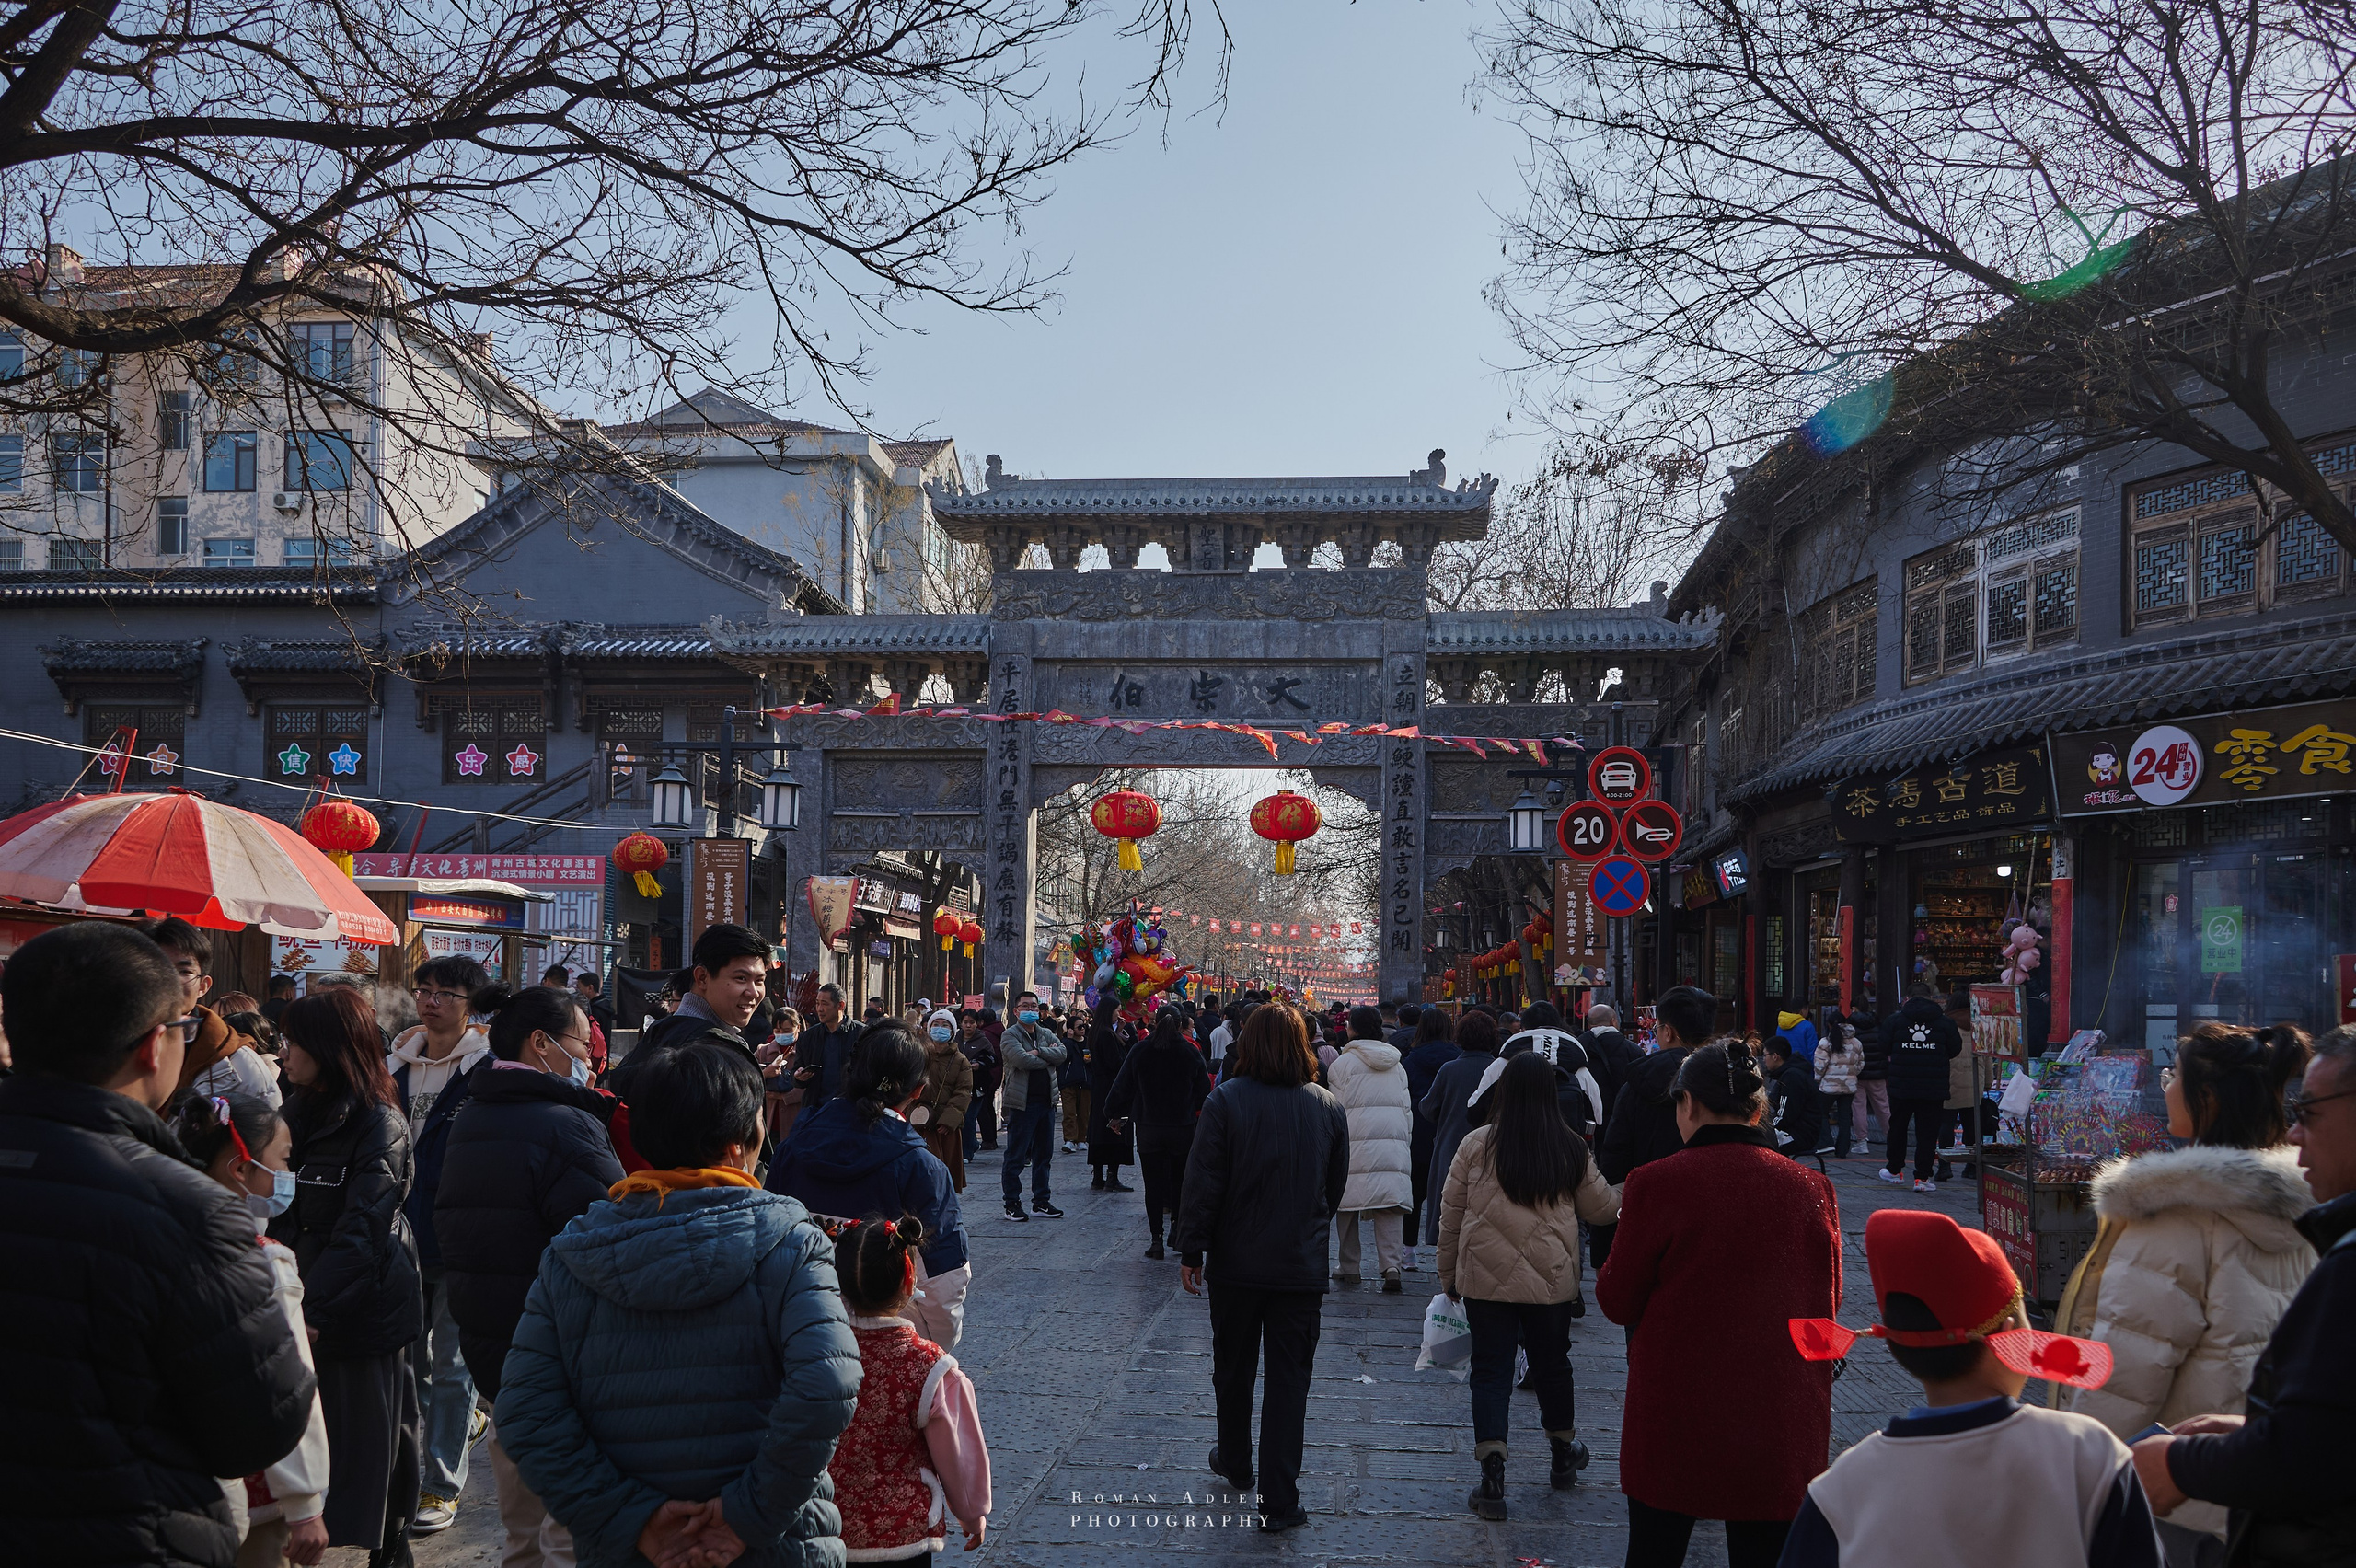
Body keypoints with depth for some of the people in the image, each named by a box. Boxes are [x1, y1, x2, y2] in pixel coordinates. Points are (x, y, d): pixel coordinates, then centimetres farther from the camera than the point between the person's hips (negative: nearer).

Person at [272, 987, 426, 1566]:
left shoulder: (379, 1123, -13)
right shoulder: (300, 1113, 10)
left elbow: (361, 1232, -20)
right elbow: (285, 1216, 12)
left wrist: (312, 1312, -26)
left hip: (366, 1309, -6)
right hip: (310, 1305, 6)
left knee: (371, 1439, 3)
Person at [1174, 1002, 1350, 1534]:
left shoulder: (1226, 1100, -11)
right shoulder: (1329, 1107, -2)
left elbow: (1202, 1183, -11)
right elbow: (1336, 1187, 9)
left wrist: (1191, 1251, -2)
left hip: (1236, 1263, -1)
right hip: (1303, 1266, 1)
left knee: (1233, 1369, 19)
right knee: (1290, 1379, 4)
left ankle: (1234, 1465, 38)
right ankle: (1279, 1501, 1)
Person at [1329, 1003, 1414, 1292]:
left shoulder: (1342, 1063, 0)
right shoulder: (1396, 1065, 15)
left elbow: (1338, 1109, -1)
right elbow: (1407, 1109, 16)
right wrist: (1405, 1146, 23)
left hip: (1356, 1143, -3)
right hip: (1394, 1144, 3)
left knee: (1348, 1204, 7)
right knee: (1389, 1208, -1)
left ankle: (1348, 1267, 13)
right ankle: (1391, 1266, -14)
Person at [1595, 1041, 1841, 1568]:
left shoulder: (1656, 1183, -12)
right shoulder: (1811, 1188, -3)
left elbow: (1617, 1302, -3)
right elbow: (1828, 1302, 11)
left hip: (1674, 1422, -2)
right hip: (1781, 1430, 2)